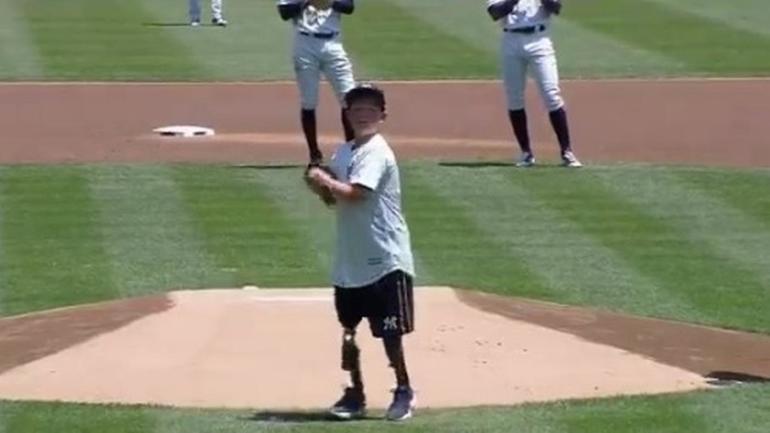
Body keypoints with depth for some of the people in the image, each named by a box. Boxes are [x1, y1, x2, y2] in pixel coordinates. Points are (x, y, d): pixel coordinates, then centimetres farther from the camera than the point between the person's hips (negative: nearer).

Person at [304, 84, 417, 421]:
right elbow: (333, 197, 15)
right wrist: (320, 185, -5)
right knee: (347, 330, 11)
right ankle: (355, 393, 22)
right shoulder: (344, 152, 10)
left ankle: (404, 391, 12)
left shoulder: (377, 153, -15)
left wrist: (324, 179, -11)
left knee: (388, 331, -2)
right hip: (350, 259, 8)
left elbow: (353, 193, -25)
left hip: (385, 259, -8)